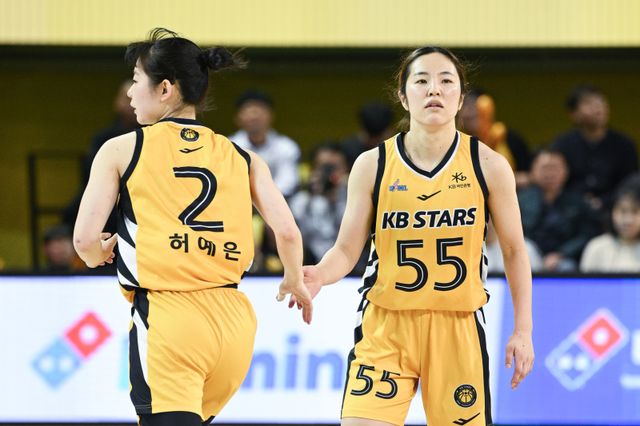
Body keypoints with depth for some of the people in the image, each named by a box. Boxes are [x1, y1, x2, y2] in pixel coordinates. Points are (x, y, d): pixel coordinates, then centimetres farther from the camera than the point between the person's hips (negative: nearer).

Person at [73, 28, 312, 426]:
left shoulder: (121, 150, 3)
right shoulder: (242, 158, 12)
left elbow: (85, 239, -3)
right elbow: (288, 232, 5)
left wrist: (100, 256, 21)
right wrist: (295, 282, 24)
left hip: (165, 320, -5)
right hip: (232, 318, 5)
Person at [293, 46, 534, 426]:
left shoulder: (488, 165, -2)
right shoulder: (372, 166, -1)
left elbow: (514, 251, 7)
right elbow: (347, 249, 2)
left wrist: (523, 330, 4)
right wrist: (319, 275, -20)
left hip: (458, 327, 0)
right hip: (385, 326, 0)